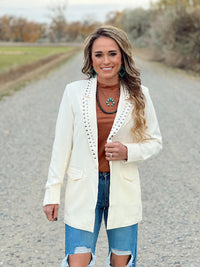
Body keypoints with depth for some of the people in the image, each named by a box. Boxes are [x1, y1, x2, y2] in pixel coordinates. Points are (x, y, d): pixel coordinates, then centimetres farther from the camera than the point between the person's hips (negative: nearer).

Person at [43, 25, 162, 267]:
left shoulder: (138, 94, -1)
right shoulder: (75, 92, -4)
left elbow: (154, 142, 7)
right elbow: (61, 145, 0)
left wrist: (128, 152, -14)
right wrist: (52, 193, -1)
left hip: (123, 191, 1)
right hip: (83, 191, -1)